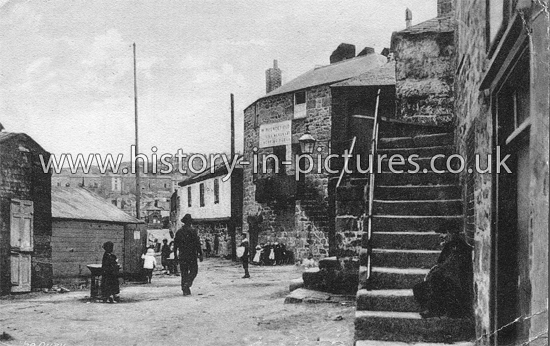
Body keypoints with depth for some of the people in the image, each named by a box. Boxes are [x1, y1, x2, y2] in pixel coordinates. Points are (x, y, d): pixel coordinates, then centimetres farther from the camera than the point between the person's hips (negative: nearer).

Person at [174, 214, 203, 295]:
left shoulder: (179, 231, 6)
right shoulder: (192, 231, -9)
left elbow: (175, 244, 11)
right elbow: (197, 243, -11)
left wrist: (176, 254, 21)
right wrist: (200, 254, -5)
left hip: (182, 255, 5)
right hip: (191, 255, -5)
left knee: (184, 273, 10)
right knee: (193, 270, 6)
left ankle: (185, 290, 10)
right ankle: (187, 283, -15)